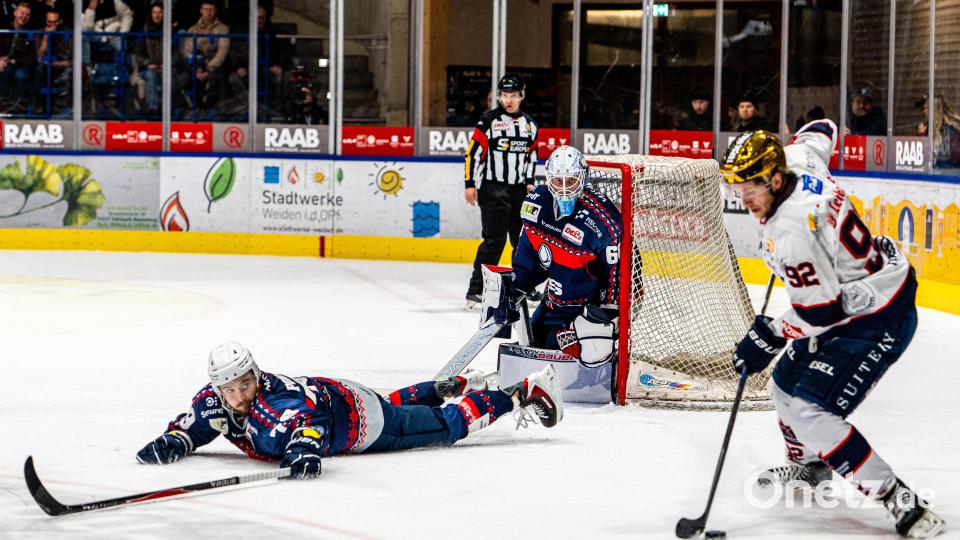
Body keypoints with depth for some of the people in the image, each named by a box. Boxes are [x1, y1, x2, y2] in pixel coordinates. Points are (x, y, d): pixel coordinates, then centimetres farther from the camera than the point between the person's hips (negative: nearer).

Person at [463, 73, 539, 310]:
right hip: (493, 189, -6)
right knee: (494, 240, -13)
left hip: (519, 190, 6)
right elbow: (473, 152, -8)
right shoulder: (489, 120, -7)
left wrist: (529, 182, 10)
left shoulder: (529, 124, 11)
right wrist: (470, 184, -12)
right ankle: (475, 291, -10)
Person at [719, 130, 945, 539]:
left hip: (877, 320, -11)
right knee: (786, 386, 21)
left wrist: (771, 336, -13)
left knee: (809, 412, -18)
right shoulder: (802, 182, -1)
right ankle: (807, 468, 48)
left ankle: (902, 504, -16)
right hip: (850, 302, 11)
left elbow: (819, 310, -25)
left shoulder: (792, 229, -28)